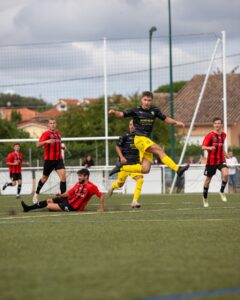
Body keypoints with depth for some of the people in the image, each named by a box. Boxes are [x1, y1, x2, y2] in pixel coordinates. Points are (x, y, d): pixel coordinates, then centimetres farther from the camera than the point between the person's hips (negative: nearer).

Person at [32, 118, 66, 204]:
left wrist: (62, 147, 12)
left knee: (63, 176, -13)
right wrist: (46, 141, -38)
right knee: (45, 178, 10)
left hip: (58, 159, 4)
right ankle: (36, 194, 35)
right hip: (49, 160, -4)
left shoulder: (58, 134, 13)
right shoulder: (46, 134, -8)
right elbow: (38, 145, -21)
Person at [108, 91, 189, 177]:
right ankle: (178, 169, -30)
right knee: (160, 151, -24)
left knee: (145, 169, 1)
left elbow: (165, 118, 17)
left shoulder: (154, 110, 9)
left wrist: (176, 122, 1)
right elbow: (122, 114, -8)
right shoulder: (136, 111, -3)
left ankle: (121, 167, 14)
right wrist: (114, 112, -29)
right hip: (140, 138, -6)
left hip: (148, 140, 6)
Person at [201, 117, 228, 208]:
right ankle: (205, 198, 28)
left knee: (225, 174, -24)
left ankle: (222, 192, -3)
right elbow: (203, 147, -17)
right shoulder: (210, 135, -10)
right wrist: (209, 148, -36)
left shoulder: (223, 135, 6)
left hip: (221, 160, 3)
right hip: (211, 160, -3)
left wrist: (225, 154, 24)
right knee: (208, 179, 8)